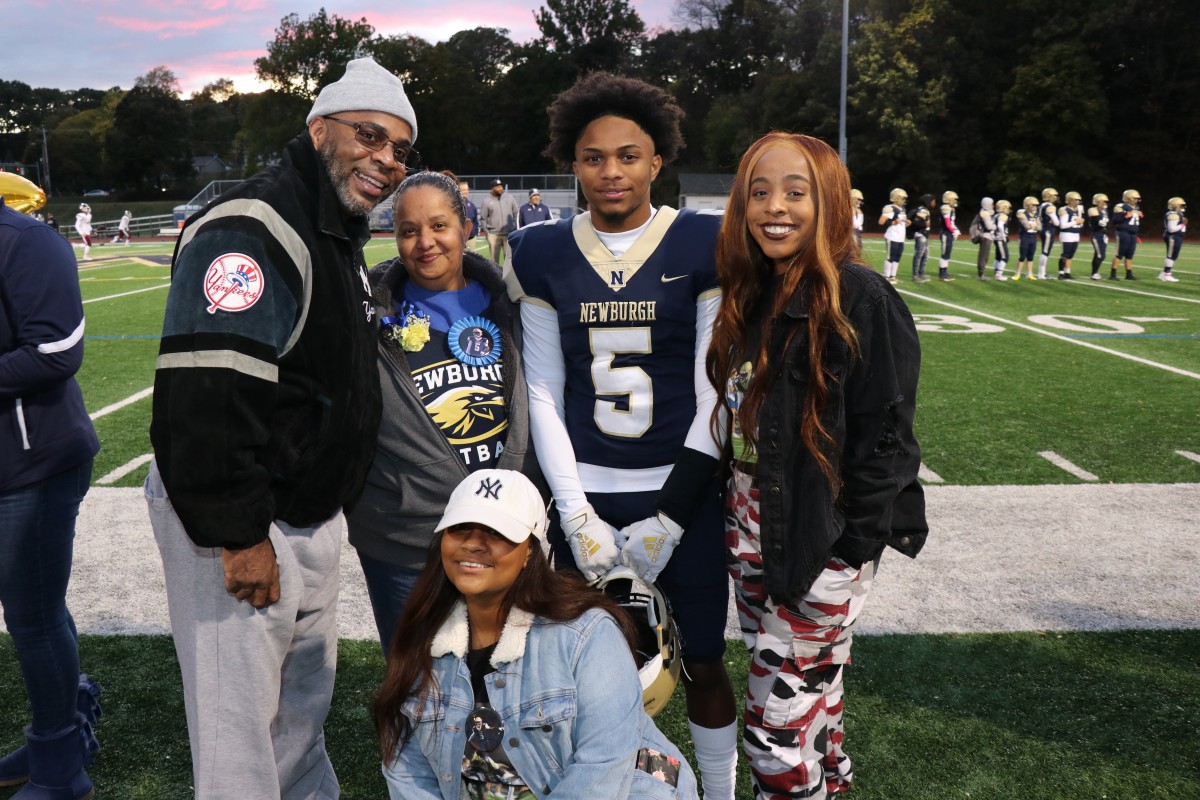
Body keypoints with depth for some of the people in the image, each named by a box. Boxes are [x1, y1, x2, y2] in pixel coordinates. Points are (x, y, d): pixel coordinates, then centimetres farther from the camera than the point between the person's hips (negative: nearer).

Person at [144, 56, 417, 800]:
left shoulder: (341, 238, 12)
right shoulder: (251, 231, -21)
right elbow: (200, 398, -28)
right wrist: (238, 536, -24)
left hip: (310, 515, 10)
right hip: (236, 530, -10)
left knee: (306, 696, 24)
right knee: (239, 718, 3)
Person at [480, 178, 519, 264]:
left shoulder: (509, 198, 5)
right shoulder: (487, 201, 1)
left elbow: (516, 214, 9)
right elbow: (483, 218, 3)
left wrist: (514, 228, 4)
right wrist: (486, 231, -4)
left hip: (509, 234, 1)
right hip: (493, 235, -1)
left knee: (509, 257, -1)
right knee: (494, 258, 4)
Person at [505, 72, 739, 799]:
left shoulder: (703, 246, -5)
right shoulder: (544, 256, 3)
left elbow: (716, 391, -5)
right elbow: (544, 393, 3)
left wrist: (670, 517, -9)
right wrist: (575, 516, -5)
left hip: (685, 496, -1)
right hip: (585, 498, 2)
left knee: (705, 664, 10)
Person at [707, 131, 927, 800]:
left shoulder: (860, 300, -15)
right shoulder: (749, 298, 7)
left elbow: (885, 436, -16)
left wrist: (854, 549, -16)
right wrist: (738, 513, 12)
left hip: (822, 542, -7)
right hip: (753, 536, 7)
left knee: (780, 725, 0)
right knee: (812, 692, 21)